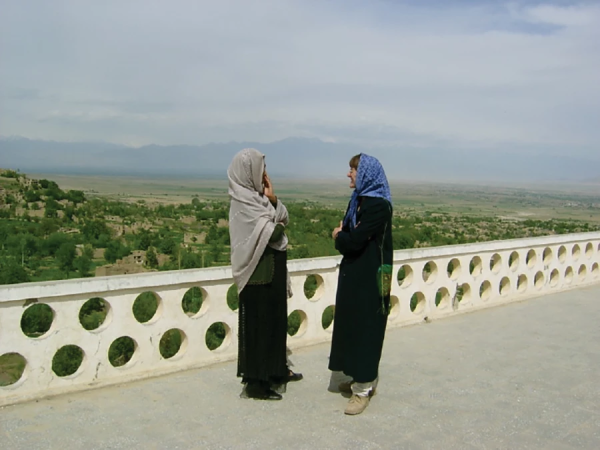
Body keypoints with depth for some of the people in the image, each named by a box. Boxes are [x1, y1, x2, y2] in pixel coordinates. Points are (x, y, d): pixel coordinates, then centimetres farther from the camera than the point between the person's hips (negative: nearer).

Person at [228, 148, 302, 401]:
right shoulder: (243, 202, -17)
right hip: (258, 273, -9)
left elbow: (284, 219, 9)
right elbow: (270, 233, -24)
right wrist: (278, 227, -3)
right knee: (258, 324, -1)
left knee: (275, 320, 18)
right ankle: (255, 382, 9)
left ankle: (276, 370, 33)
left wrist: (273, 199, -7)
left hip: (272, 269, 9)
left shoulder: (257, 196, 10)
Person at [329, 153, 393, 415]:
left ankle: (364, 388, 9)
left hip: (370, 277, -9)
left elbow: (355, 240, -23)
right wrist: (343, 235, -11)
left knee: (365, 328, -2)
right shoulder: (358, 200, 11)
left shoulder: (378, 205, -18)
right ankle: (362, 378, 28)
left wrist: (339, 237, -3)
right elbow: (347, 232, 11)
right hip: (354, 273, 9)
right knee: (352, 326, 15)